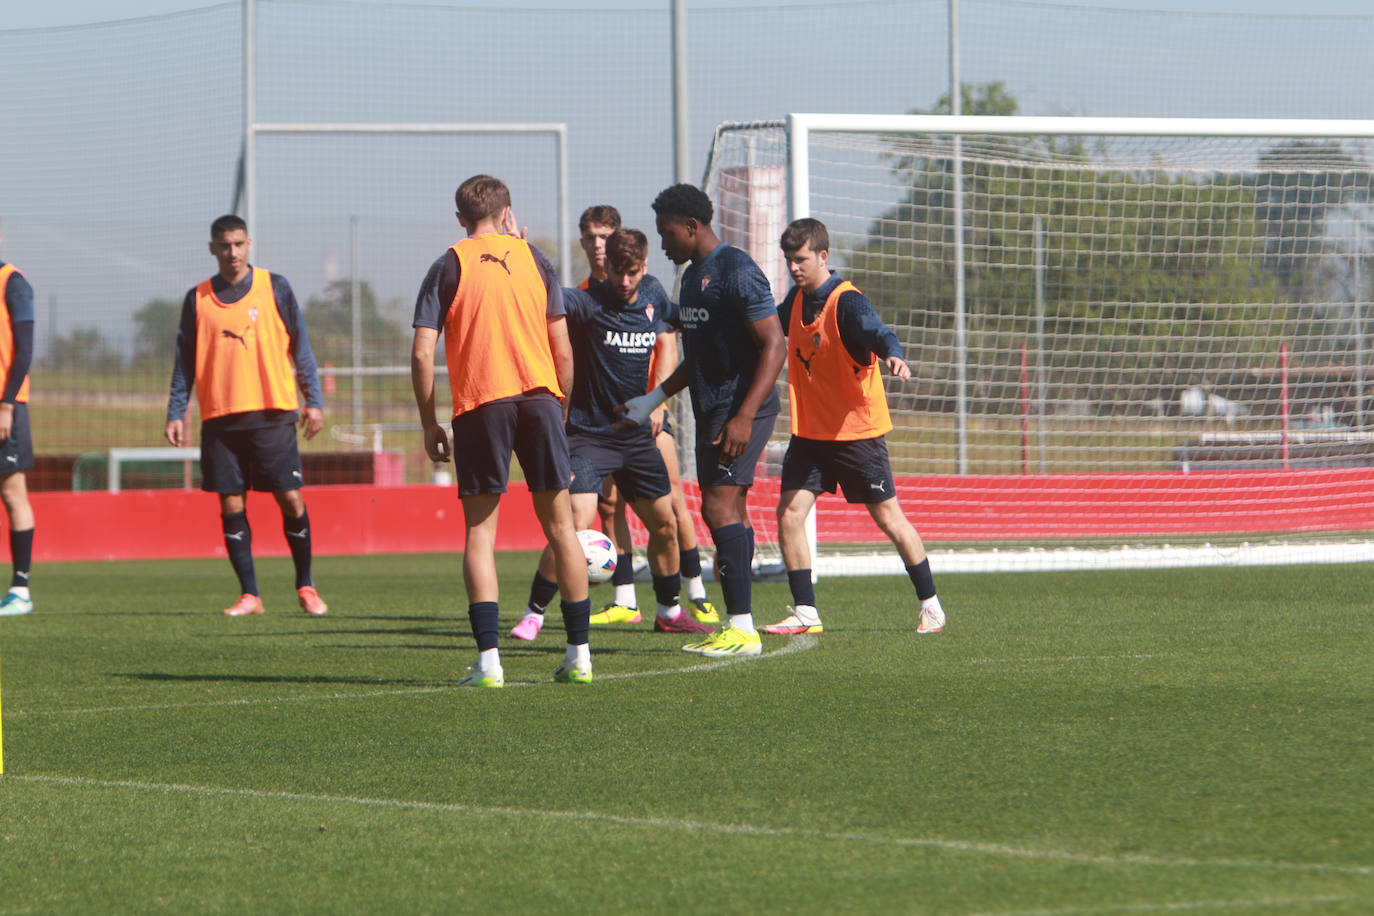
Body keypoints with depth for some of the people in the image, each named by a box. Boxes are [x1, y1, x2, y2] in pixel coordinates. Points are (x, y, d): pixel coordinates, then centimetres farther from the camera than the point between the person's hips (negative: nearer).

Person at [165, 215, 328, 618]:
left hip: (272, 414, -2)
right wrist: (176, 412, 4)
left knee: (291, 499, -5)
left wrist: (313, 400, 0)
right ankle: (249, 595, 6)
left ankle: (305, 585, 12)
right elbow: (185, 359, 12)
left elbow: (300, 345, 6)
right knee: (231, 506, -1)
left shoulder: (274, 288, 4)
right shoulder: (198, 299, 9)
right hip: (220, 416, 2)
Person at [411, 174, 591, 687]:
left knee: (480, 530, 2)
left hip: (478, 404, -2)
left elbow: (422, 353, -3)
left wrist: (428, 423, 4)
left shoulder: (449, 267, 4)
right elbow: (563, 350, 7)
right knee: (559, 524, 9)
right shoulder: (534, 259, 9)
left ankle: (488, 660, -8)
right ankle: (579, 655, 11)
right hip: (539, 396, 2)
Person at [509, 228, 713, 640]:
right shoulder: (587, 302, -15)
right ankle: (533, 614, -8)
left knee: (664, 525, 12)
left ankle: (669, 612, 32)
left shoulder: (655, 299, 3)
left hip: (637, 435, 6)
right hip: (588, 432, -6)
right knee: (577, 522, -20)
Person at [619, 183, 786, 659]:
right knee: (727, 512, 8)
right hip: (710, 409, 10)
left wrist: (744, 416, -24)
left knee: (719, 507, -15)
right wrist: (654, 399, 22)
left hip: (741, 408, -10)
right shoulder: (693, 275, 17)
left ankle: (742, 628, -16)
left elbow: (774, 346, -18)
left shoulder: (736, 272, -14)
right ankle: (738, 624, 11)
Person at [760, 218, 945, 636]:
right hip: (809, 431, 6)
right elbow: (773, 323, 29)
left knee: (888, 518, 2)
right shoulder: (798, 299, 5)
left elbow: (876, 331, -38)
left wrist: (894, 355, -58)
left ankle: (930, 605, 16)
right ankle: (805, 613, 2)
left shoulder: (847, 302, -18)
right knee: (790, 512, -6)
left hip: (856, 430, -6)